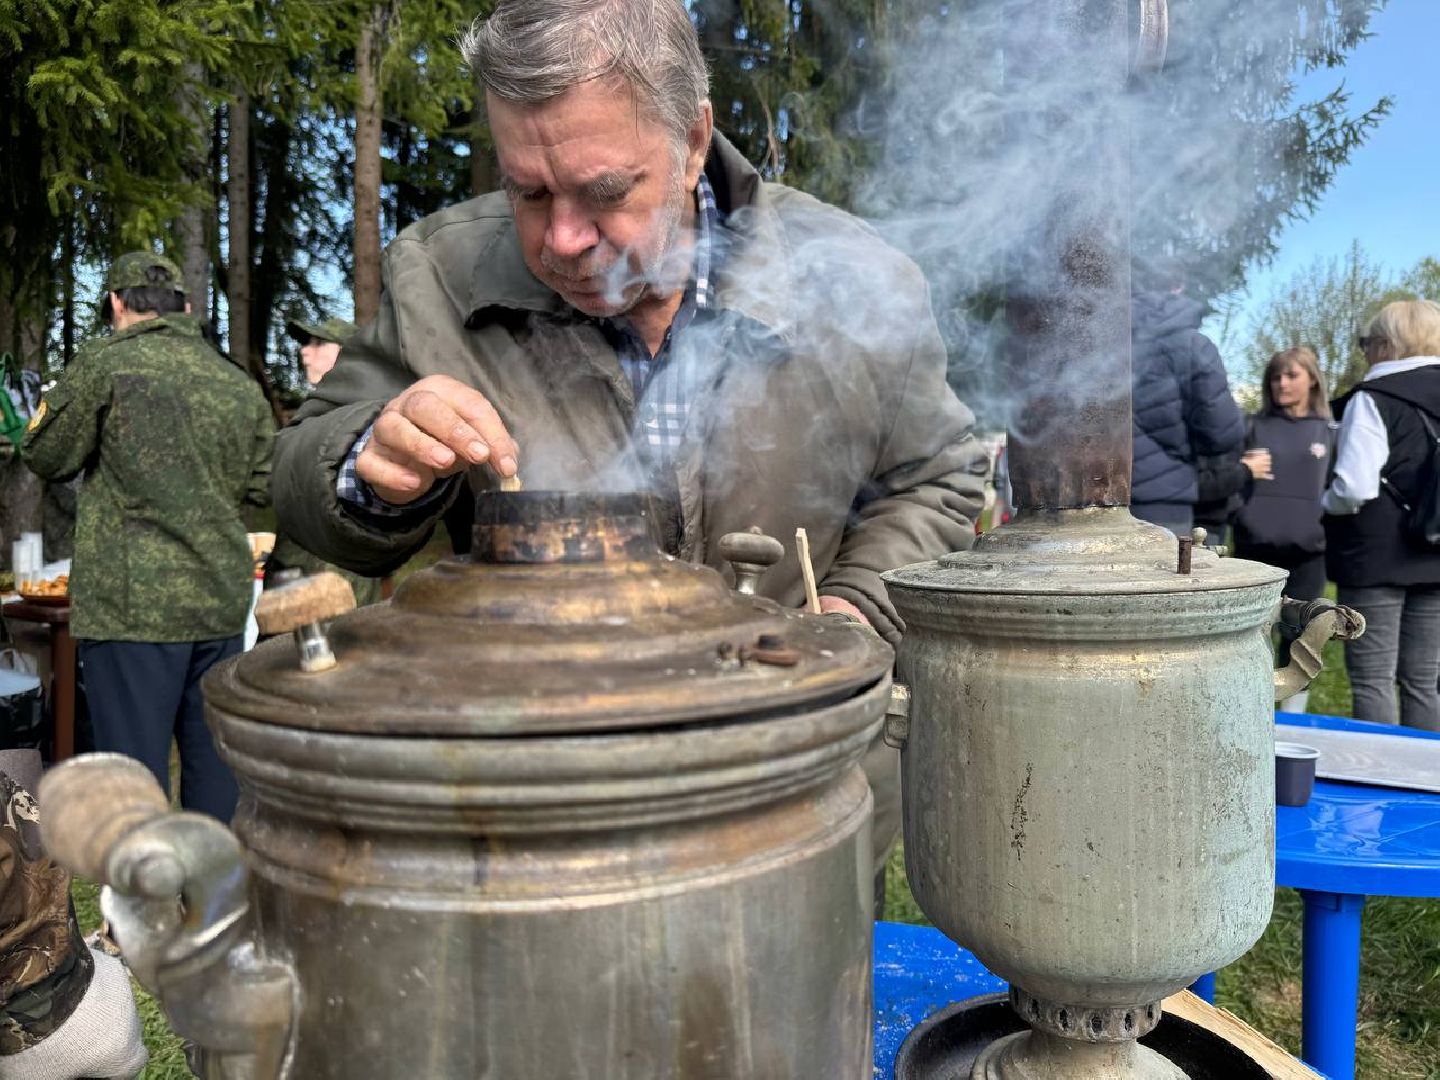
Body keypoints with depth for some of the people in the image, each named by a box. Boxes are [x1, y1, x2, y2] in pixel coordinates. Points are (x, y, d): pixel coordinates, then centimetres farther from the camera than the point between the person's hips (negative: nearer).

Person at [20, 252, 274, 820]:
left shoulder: (104, 361, -6)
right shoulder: (241, 384, 7)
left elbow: (47, 458, 3)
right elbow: (262, 487, 11)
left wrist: (61, 397, 20)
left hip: (134, 606, -4)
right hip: (222, 603, 5)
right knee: (214, 762, 13)